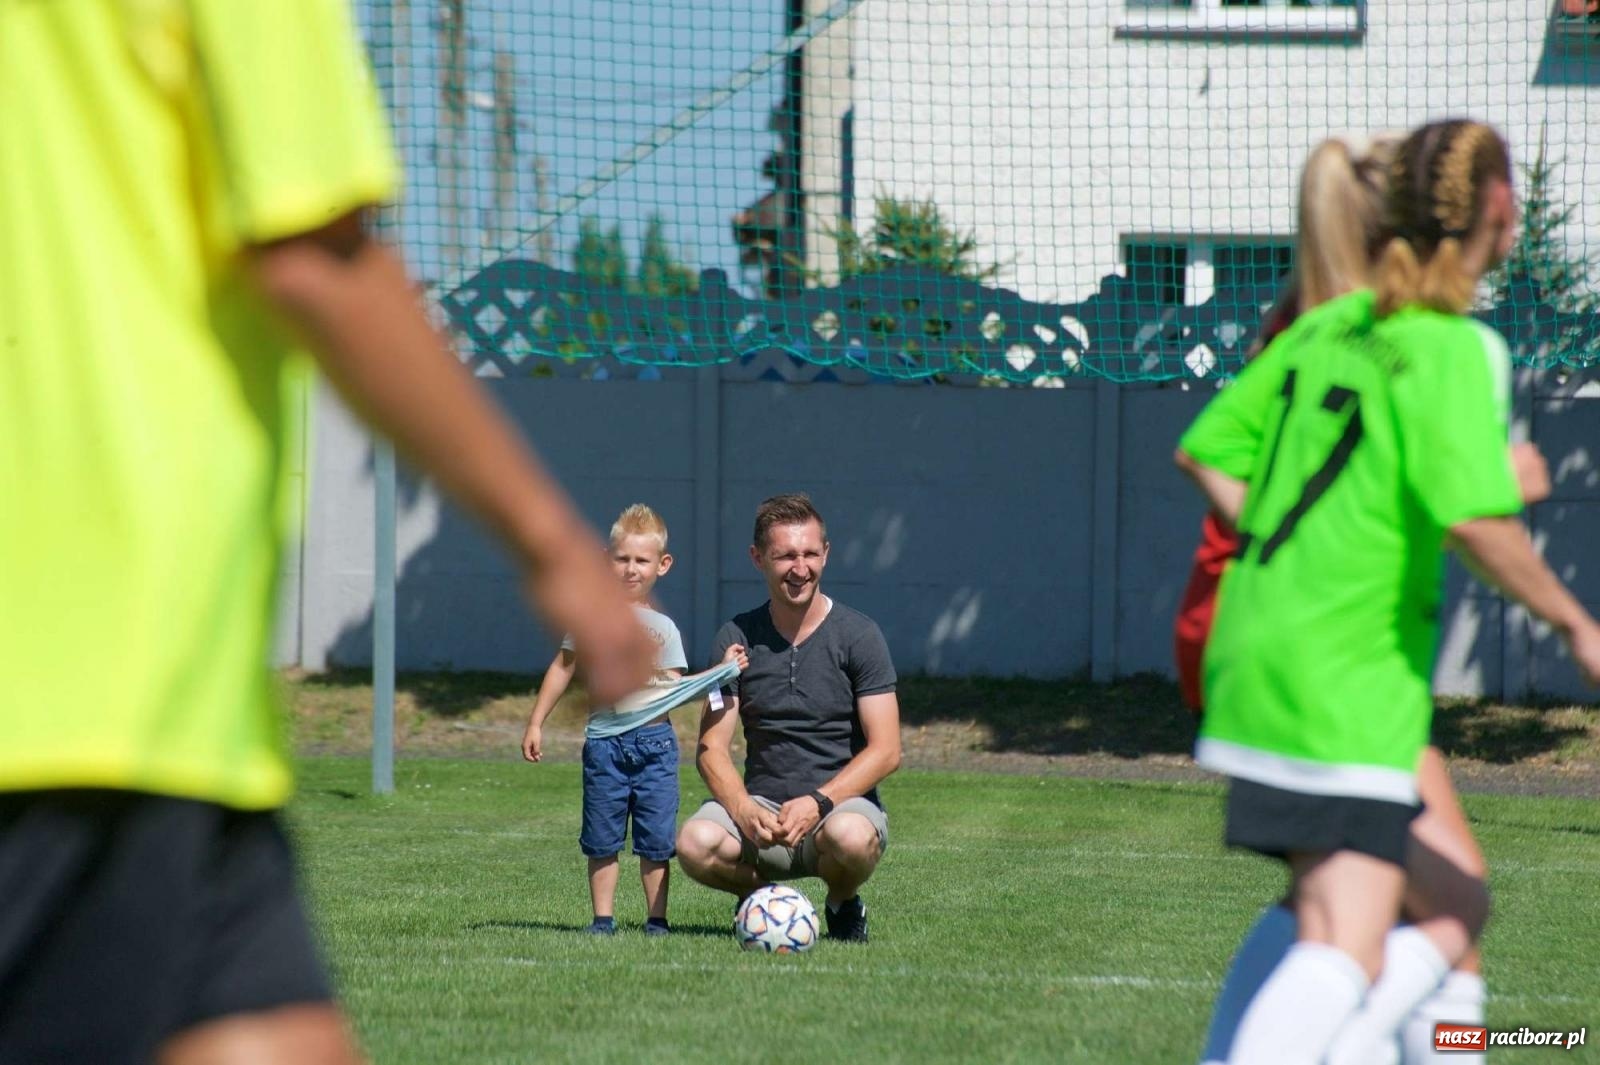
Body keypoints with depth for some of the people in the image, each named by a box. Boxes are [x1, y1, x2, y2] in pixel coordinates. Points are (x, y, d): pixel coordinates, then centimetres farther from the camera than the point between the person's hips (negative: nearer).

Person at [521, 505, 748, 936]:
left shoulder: (664, 629, 10)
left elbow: (677, 690, 9)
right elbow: (563, 670, 9)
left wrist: (722, 672, -3)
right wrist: (536, 723, 6)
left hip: (655, 742, 1)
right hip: (604, 741, -1)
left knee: (657, 839, 1)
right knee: (602, 839, 2)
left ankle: (656, 918, 7)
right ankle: (603, 918, 9)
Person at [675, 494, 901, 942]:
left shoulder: (858, 635, -1)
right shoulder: (737, 638, 6)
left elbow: (885, 751, -7)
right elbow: (711, 748, 1)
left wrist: (818, 802, -21)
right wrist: (745, 812, -20)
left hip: (844, 800, -2)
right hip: (763, 801, 2)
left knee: (849, 836, -39)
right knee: (695, 842, -31)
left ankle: (843, 905, -1)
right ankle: (759, 895, 5)